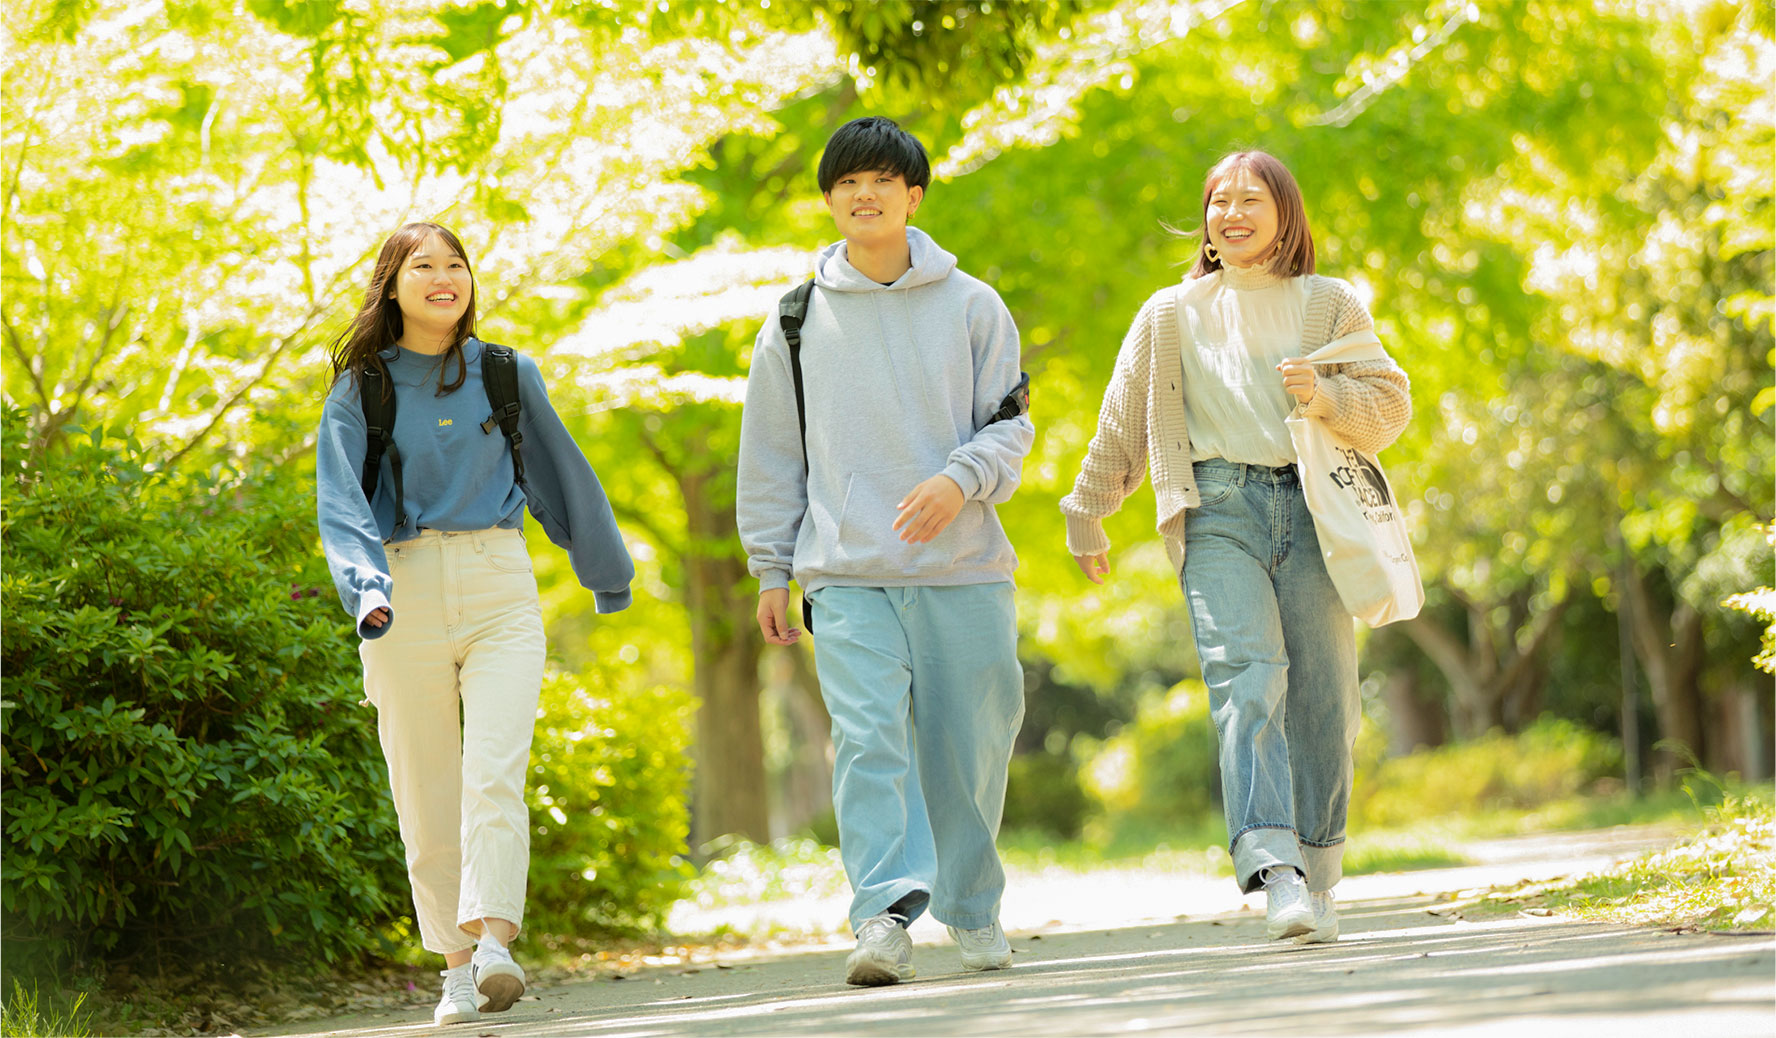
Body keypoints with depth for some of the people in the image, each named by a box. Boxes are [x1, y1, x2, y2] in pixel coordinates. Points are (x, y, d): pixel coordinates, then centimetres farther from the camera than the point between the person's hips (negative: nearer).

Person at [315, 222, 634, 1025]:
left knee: (494, 775, -17)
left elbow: (561, 476, 20)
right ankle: (458, 967, 10)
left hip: (500, 592, 0)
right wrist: (366, 589, -26)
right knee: (427, 799, 2)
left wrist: (608, 575, 29)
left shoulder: (507, 376, 9)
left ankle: (493, 942, -27)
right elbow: (341, 503, -8)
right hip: (405, 593, 0)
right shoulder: (360, 391, 4)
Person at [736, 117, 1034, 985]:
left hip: (963, 568, 0)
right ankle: (884, 913, -22)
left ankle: (973, 909, 23)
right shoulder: (797, 321, 10)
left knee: (968, 747, 5)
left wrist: (960, 480, -16)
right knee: (868, 741, -16)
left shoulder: (971, 306, 7)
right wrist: (771, 570, 10)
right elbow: (770, 455, 14)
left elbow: (1010, 425, 5)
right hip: (847, 578, 0)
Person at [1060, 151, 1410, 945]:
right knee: (1246, 678, -20)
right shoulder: (1172, 315, 17)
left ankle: (1318, 874, 12)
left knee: (1321, 694, -2)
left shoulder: (1330, 305, 16)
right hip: (1220, 511, -1)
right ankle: (1275, 870, -33)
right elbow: (1123, 424, 23)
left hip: (1314, 506, 1)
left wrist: (1328, 398, -8)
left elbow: (1392, 400, 11)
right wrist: (1086, 515, 25)